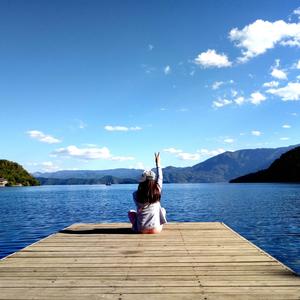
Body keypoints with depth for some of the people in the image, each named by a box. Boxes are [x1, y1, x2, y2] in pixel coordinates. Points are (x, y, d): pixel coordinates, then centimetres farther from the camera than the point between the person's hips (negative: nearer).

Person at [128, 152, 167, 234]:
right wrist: (158, 163, 23)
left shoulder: (136, 194, -9)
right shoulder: (157, 191, -8)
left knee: (130, 212, 25)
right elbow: (160, 178, 11)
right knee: (163, 209, 27)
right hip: (156, 230, 0)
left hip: (141, 230, 0)